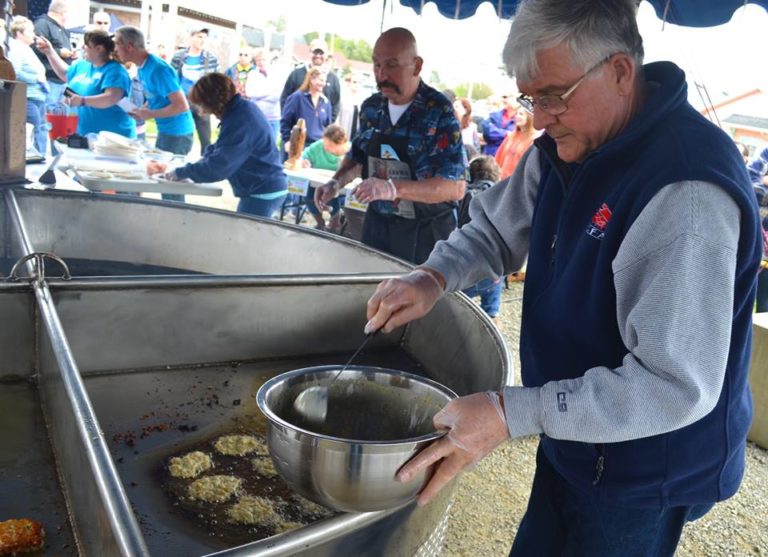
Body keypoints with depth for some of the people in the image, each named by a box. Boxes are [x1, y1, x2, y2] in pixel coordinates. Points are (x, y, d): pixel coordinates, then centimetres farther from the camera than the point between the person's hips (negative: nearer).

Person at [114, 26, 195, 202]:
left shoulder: (158, 69, -21)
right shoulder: (143, 68, 7)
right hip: (165, 131, 10)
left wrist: (150, 114, -17)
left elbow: (181, 106, -24)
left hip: (177, 133, -9)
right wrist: (141, 110, 1)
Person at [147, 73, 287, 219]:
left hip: (263, 193, -10)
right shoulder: (240, 110, 9)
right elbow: (219, 150, 16)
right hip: (264, 189, 10)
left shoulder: (240, 120, -23)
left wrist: (181, 173, -12)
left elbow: (218, 166, -23)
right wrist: (194, 168, 3)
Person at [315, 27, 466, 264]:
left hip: (425, 234, -5)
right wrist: (337, 182, -2)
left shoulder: (439, 112, -17)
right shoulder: (371, 107, 1)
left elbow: (456, 187, -23)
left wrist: (394, 188, -33)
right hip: (376, 225, 6)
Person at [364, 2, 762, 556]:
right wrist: (435, 276, -13)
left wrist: (512, 414, -34)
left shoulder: (686, 191, -31)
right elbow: (496, 228, 8)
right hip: (573, 439, 7)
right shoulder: (568, 145, -4)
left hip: (645, 476, -7)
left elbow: (677, 384, -31)